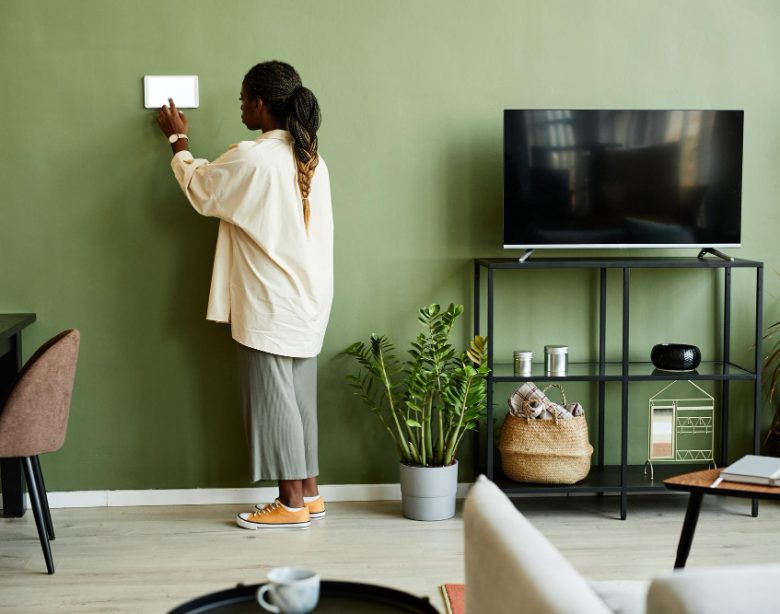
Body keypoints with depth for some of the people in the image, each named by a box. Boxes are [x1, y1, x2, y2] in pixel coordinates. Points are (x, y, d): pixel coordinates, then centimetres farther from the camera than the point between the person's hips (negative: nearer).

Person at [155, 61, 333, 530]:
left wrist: (179, 140, 16)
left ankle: (292, 504, 8)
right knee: (299, 396, 14)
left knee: (273, 400, 1)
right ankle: (309, 493, 22)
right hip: (308, 298, 8)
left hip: (271, 305, -8)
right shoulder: (312, 159, 7)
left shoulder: (251, 158, -17)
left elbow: (200, 188, 1)